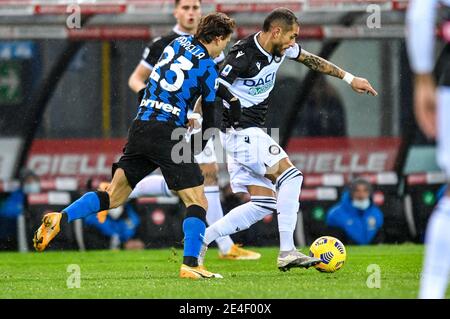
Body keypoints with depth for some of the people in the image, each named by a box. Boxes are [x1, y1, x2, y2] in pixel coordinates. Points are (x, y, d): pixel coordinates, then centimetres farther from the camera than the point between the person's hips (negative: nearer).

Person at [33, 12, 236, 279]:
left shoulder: (180, 42, 15)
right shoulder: (208, 67, -2)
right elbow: (209, 118, 5)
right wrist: (198, 145, 20)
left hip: (140, 127, 7)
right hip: (168, 134, -7)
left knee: (114, 196, 10)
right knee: (197, 202, -2)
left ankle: (61, 217, -7)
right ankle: (190, 264, -14)